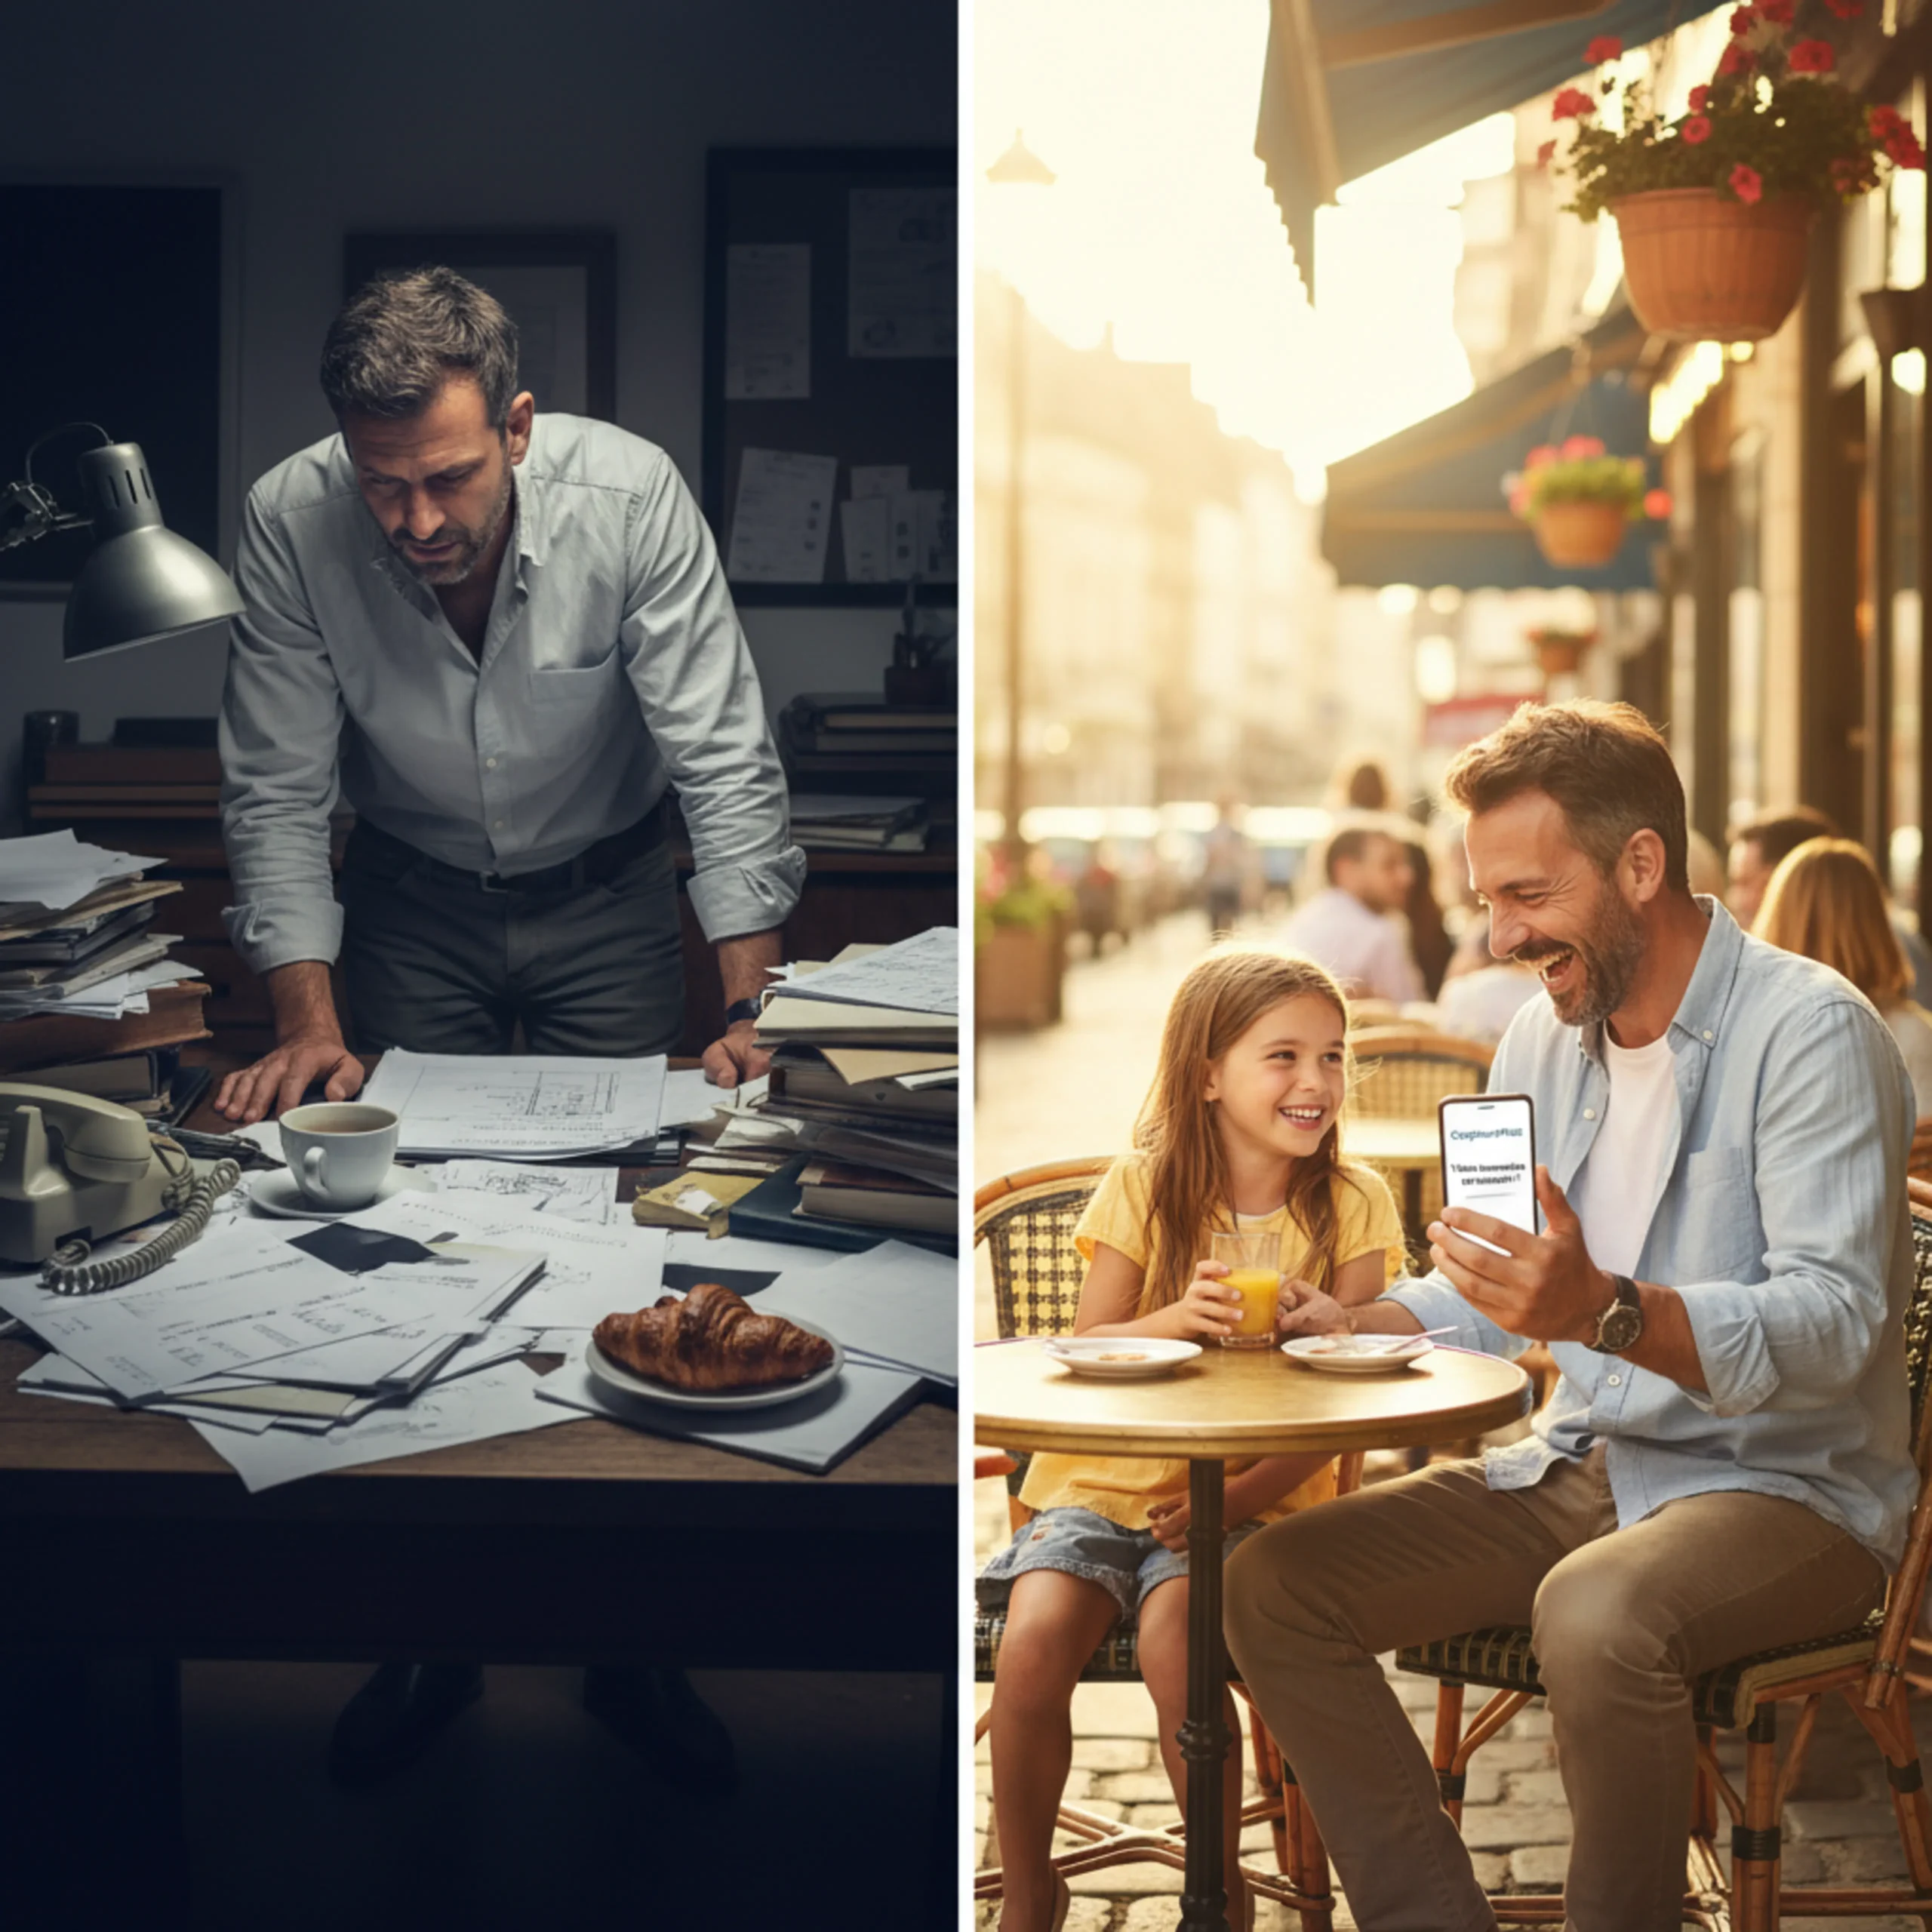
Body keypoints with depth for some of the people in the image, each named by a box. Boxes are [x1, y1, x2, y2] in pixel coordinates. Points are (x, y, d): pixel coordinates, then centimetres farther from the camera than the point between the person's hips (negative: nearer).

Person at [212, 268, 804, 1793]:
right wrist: (307, 1021, -24)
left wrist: (752, 1010, -29)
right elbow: (278, 794, -14)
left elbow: (727, 764, -22)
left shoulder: (631, 497, -27)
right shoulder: (290, 525, -23)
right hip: (417, 901, 1)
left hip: (609, 894, -1)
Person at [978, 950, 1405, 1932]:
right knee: (1033, 1641, -22)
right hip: (1103, 1480, 1)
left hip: (1254, 1495, -1)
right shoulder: (1146, 1187, -1)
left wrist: (1243, 1496, -18)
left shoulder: (1350, 1205, -1)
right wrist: (1175, 1318, -22)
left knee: (1174, 1638, -29)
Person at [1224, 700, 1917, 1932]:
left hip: (1788, 1485, -7)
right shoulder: (1544, 1044, 9)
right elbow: (1489, 1297, 18)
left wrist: (1607, 1311, -42)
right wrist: (1345, 1328, -2)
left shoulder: (1808, 1031, -15)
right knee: (1276, 1585, -9)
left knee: (1596, 1612, -38)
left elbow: (1836, 1324, -26)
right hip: (1582, 1468, 8)